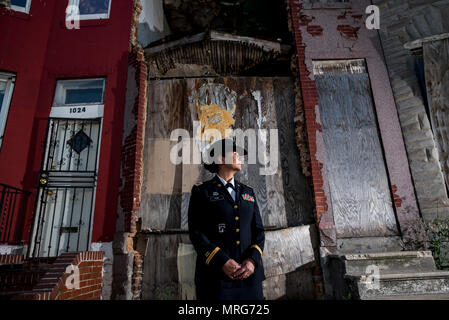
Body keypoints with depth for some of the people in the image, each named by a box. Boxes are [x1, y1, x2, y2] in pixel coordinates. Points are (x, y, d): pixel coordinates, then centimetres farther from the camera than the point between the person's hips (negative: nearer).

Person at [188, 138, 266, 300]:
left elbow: (258, 230, 8)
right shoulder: (201, 191, 1)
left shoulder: (248, 192, 13)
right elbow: (196, 232, -6)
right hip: (215, 275, -3)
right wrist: (223, 262, -15)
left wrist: (253, 260, -9)